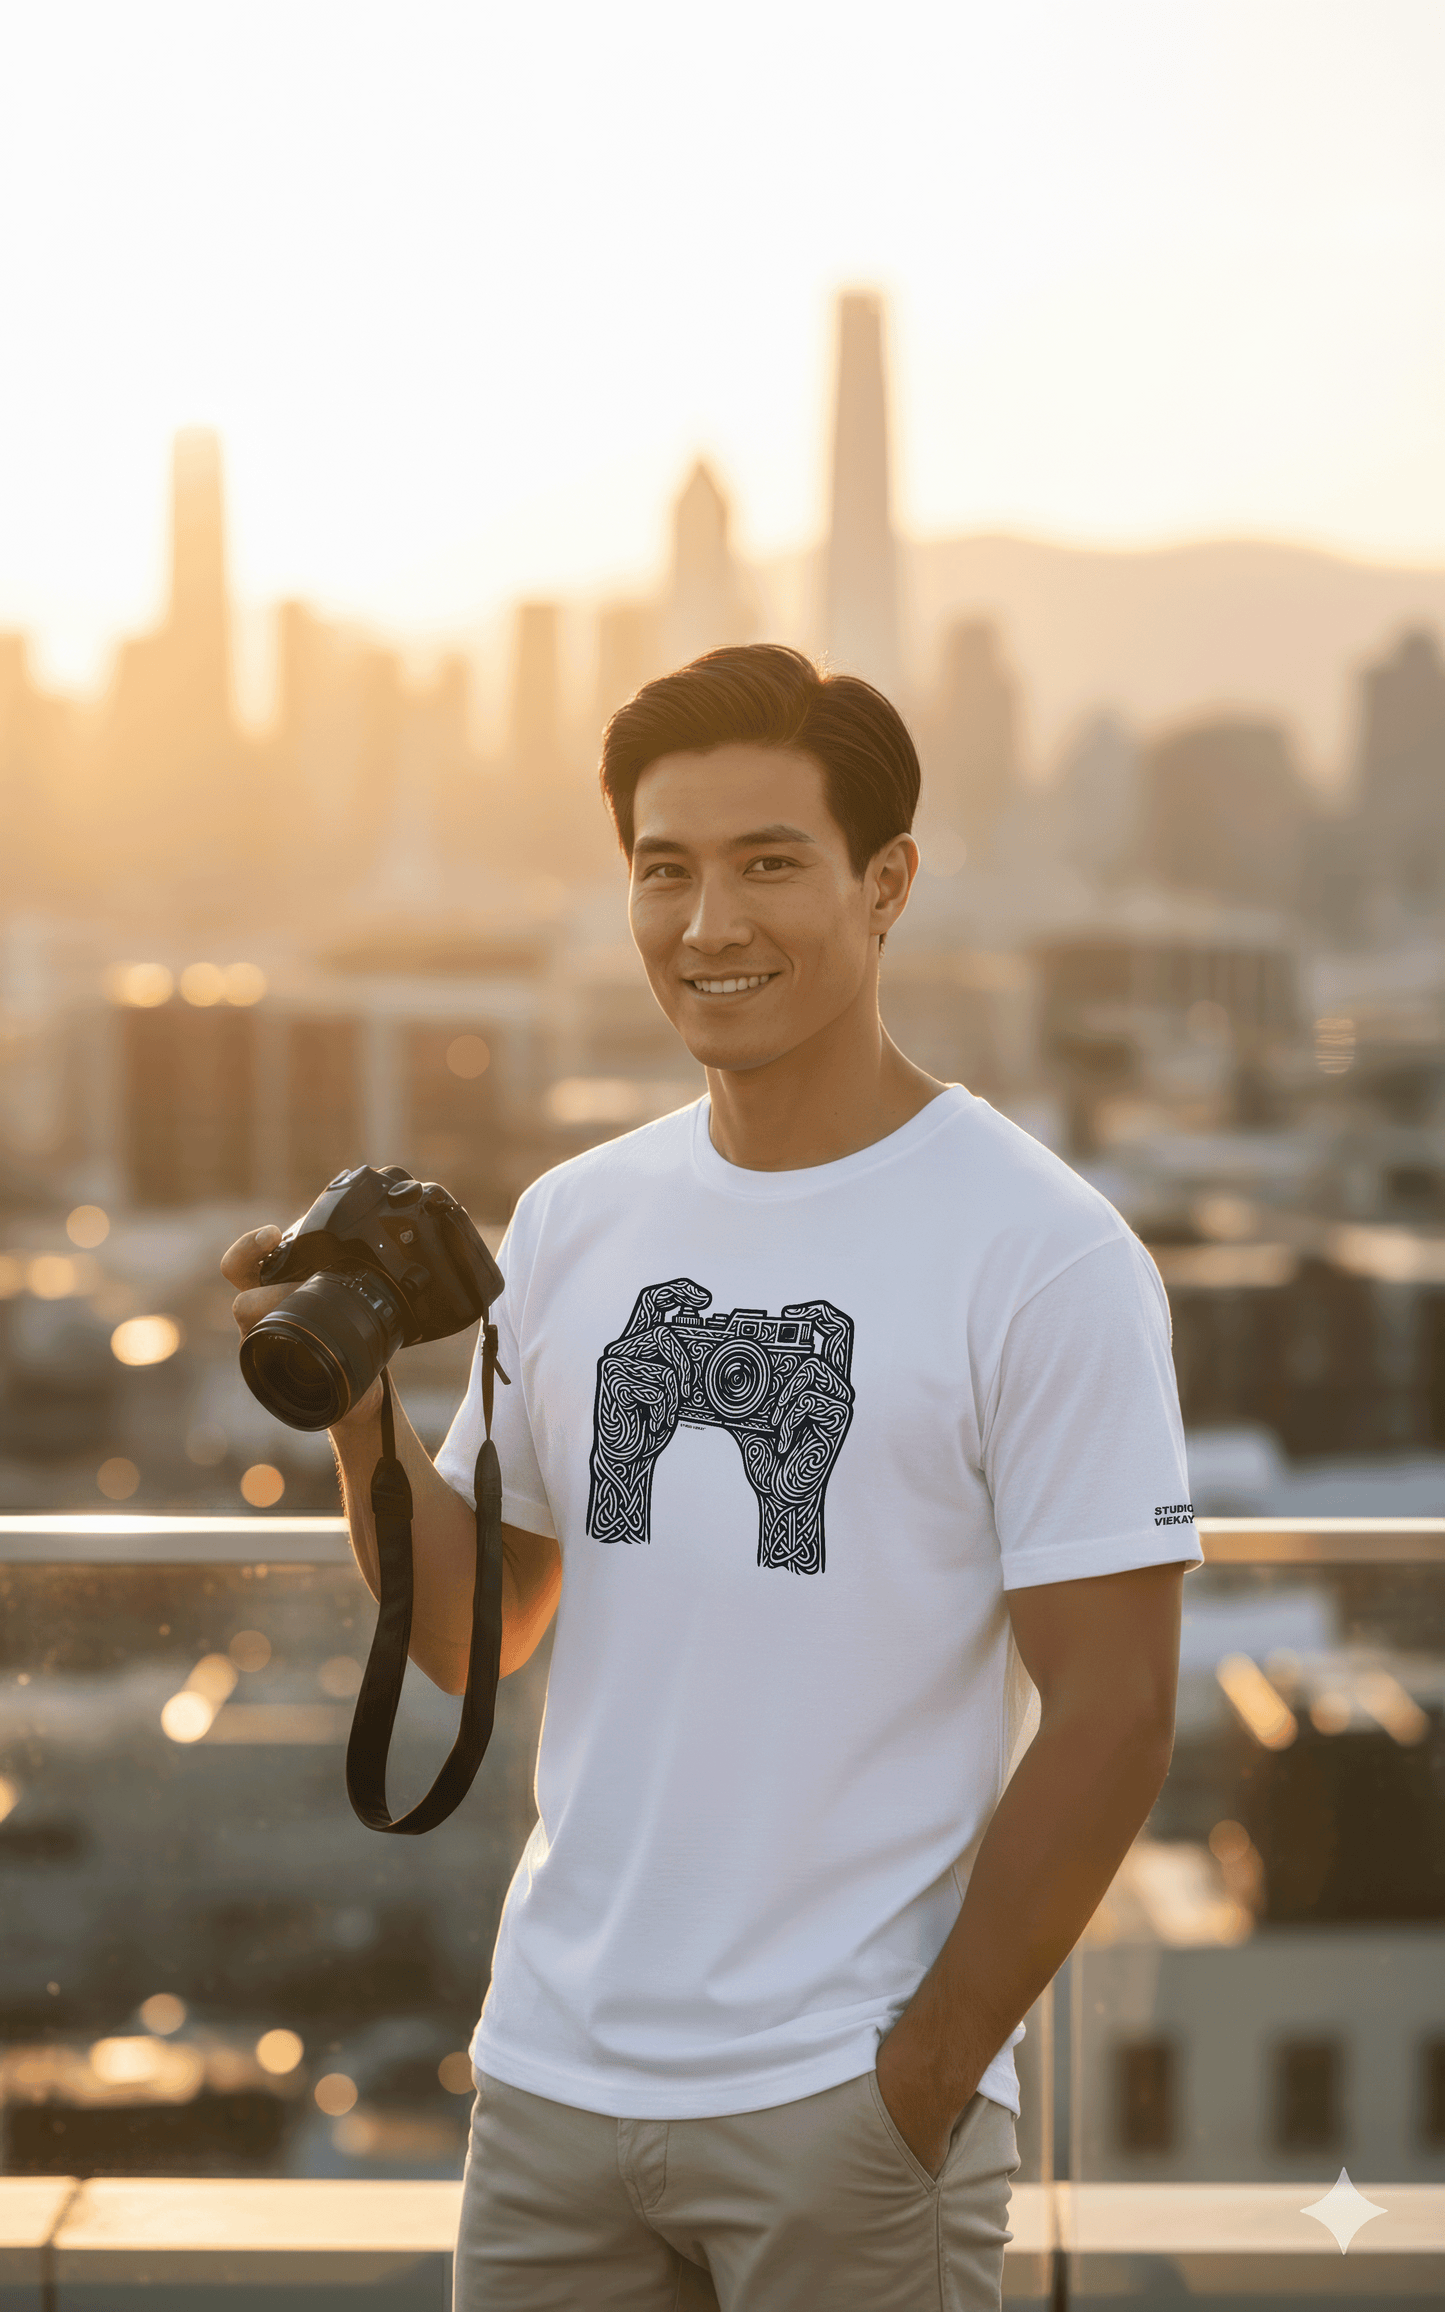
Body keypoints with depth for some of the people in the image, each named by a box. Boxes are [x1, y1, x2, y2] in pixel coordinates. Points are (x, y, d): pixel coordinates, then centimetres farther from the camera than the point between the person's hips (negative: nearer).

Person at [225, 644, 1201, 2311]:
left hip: (848, 2103, -4)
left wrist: (923, 2076, -12)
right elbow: (468, 1635, 11)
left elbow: (1110, 1713, -11)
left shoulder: (1045, 1257, -11)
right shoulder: (573, 1222, 6)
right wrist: (360, 1406, -6)